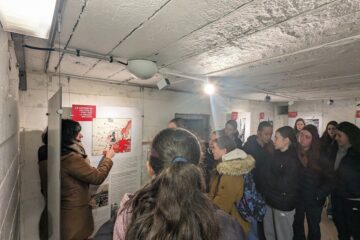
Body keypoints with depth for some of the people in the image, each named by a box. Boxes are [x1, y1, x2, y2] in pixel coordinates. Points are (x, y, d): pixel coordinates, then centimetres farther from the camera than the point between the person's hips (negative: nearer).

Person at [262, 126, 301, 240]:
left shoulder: (293, 159, -18)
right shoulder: (276, 153, 2)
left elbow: (284, 185, -21)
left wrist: (267, 175, -13)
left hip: (283, 203, -6)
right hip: (270, 199, 6)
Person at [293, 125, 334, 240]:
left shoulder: (320, 155, -11)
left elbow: (329, 179, -8)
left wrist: (319, 194, -14)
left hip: (314, 199, -1)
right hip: (297, 197, 1)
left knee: (313, 227, 19)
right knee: (297, 225, 18)